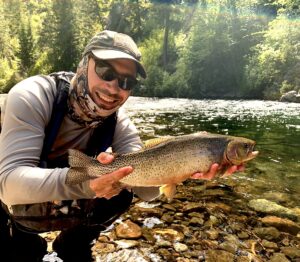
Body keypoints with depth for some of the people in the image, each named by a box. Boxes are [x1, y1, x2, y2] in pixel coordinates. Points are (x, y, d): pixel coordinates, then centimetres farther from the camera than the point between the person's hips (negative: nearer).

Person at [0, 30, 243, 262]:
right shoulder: (31, 97, -27)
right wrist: (83, 182, -50)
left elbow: (145, 189, -21)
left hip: (62, 210, 3)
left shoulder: (120, 125, -15)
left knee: (120, 194, -13)